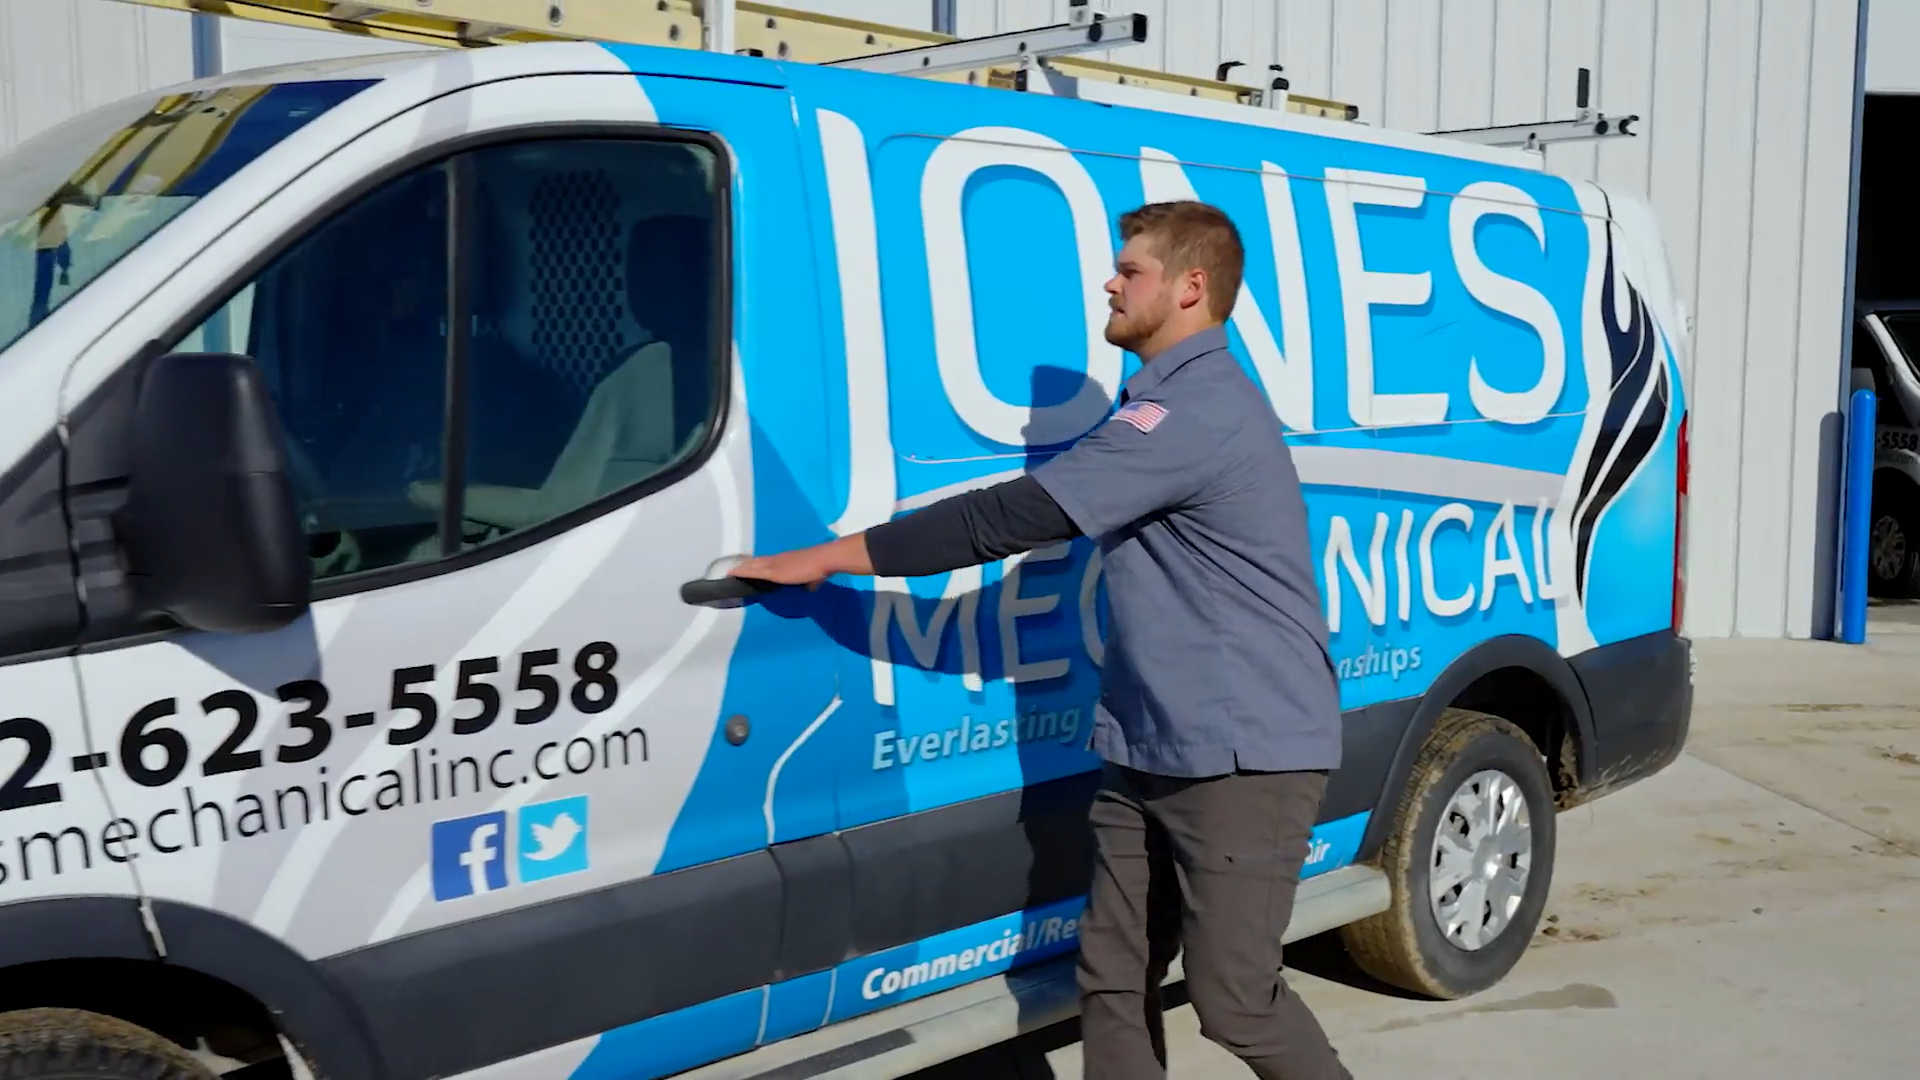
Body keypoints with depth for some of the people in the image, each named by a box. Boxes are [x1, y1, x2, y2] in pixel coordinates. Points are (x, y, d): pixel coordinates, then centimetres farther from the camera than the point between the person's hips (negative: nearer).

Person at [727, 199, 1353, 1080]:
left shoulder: (1197, 407, -20)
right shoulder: (1174, 402, 16)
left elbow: (1018, 514, -23)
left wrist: (829, 558, -18)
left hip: (1244, 753, -10)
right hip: (1148, 753, 10)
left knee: (1234, 1000, -2)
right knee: (1113, 981, 10)